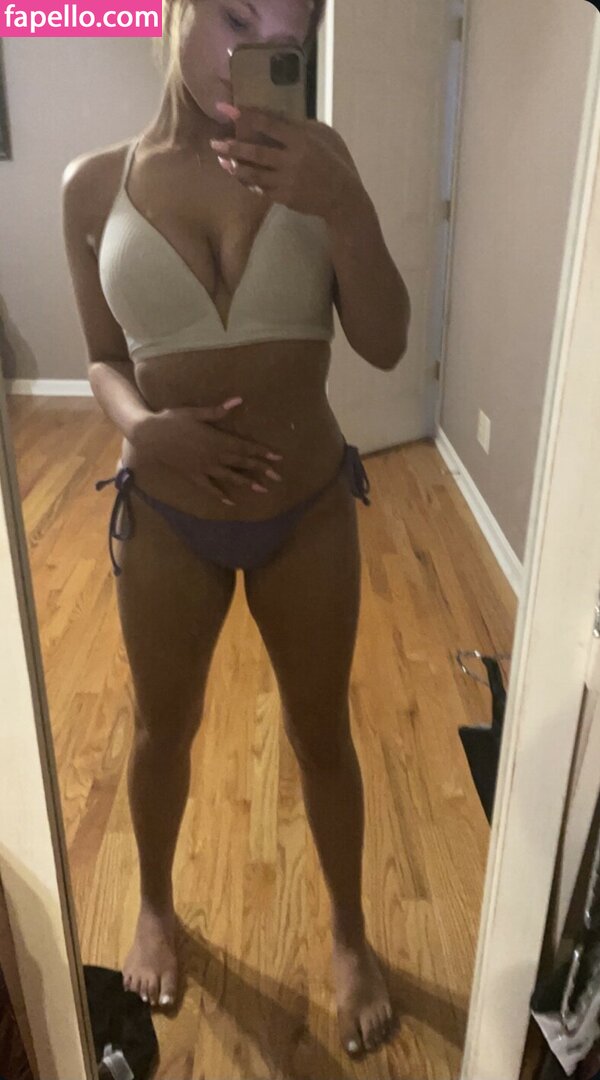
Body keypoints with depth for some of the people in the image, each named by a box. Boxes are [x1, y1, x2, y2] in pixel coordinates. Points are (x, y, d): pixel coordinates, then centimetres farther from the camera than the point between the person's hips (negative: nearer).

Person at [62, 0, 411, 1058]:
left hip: (310, 510, 0)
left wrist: (343, 206, -25)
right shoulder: (94, 183, -4)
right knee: (163, 727, 20)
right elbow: (105, 359, 2)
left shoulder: (312, 156, -5)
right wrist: (143, 428, -19)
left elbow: (386, 345, -10)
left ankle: (349, 933, 45)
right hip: (165, 517, 1)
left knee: (321, 733, 16)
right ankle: (156, 906, 52)